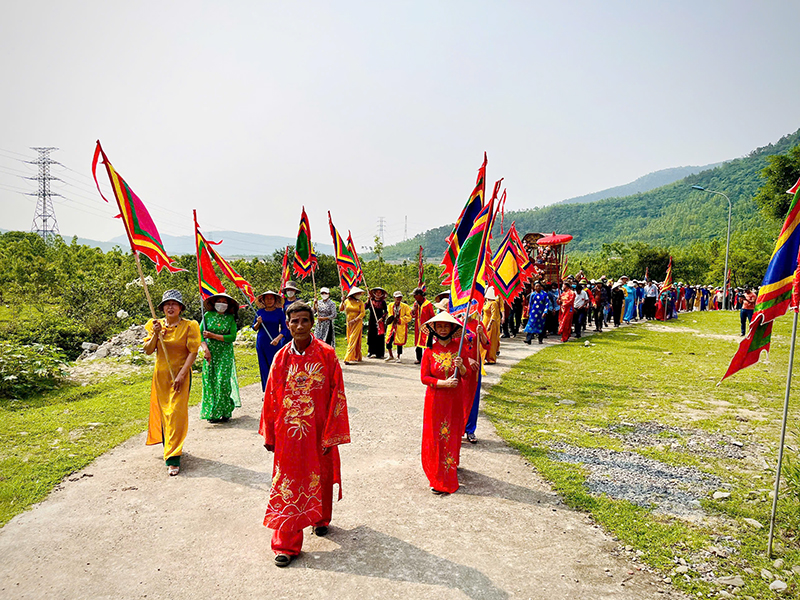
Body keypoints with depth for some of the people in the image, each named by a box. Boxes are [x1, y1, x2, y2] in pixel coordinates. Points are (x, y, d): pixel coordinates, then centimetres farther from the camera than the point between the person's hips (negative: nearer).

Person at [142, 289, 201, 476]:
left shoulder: (189, 326, -6)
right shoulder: (156, 325, 5)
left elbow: (193, 352, -10)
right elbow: (148, 351, 2)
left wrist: (182, 374, -17)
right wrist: (156, 334, -13)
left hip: (180, 375, -4)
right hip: (160, 375, 4)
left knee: (176, 414, -9)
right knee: (163, 413, 11)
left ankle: (173, 459, -7)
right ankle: (170, 448, 31)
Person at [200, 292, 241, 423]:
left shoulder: (230, 318, 2)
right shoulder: (208, 315, 5)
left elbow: (232, 337, -8)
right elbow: (200, 334, 3)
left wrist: (213, 336, -12)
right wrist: (205, 349, -11)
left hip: (225, 353, -1)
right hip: (210, 352, 2)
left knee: (222, 380, -9)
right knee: (209, 380, -1)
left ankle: (224, 412, 2)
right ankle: (211, 413, 8)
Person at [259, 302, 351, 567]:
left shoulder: (326, 354, -9)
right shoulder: (282, 357, -3)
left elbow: (337, 395, -8)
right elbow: (271, 397, 4)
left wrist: (332, 433, -9)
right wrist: (269, 434, 8)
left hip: (319, 431, -1)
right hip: (288, 433, 1)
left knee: (321, 477, 17)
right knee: (288, 484, 5)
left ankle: (321, 518, 44)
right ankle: (286, 544, 16)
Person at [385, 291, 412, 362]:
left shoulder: (405, 306, -6)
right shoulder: (390, 305, 4)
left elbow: (409, 317, -6)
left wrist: (399, 319, -16)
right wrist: (391, 318, -5)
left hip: (401, 327, -3)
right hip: (392, 326, 3)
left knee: (399, 342, 2)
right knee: (388, 340, 0)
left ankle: (398, 357, 19)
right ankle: (391, 356, 21)